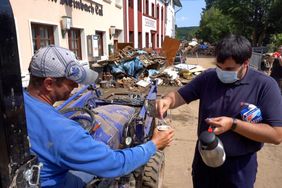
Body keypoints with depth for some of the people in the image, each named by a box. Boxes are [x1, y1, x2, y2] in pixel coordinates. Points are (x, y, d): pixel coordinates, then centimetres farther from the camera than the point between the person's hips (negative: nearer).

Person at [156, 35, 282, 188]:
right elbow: (180, 95, -3)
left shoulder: (265, 85, -17)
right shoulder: (208, 77, -7)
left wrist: (233, 124, -27)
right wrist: (167, 100, -27)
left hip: (239, 165, -3)